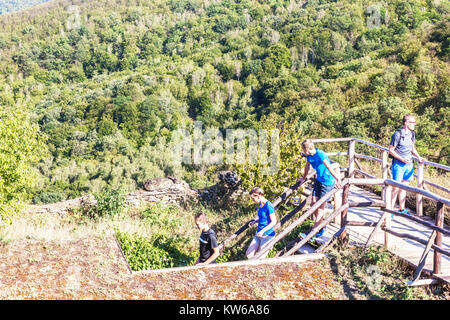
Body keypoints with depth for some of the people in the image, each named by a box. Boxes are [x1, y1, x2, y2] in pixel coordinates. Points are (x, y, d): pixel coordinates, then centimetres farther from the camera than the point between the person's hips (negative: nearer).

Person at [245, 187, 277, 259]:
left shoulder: (268, 206, -19)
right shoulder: (260, 204, 6)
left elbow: (273, 222, -17)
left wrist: (263, 230, -24)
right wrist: (254, 221, 3)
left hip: (267, 235, -8)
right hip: (258, 234, 8)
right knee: (248, 255, 4)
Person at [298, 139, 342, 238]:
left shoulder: (321, 155, -26)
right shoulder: (309, 156, 0)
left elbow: (329, 168, -37)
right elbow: (307, 167, 20)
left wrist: (337, 180, -46)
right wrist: (303, 178, 34)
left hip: (328, 182, -8)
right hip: (319, 180, 8)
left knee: (321, 206, -4)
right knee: (313, 203, 4)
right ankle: (322, 226, 22)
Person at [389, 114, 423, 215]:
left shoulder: (412, 134, 7)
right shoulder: (397, 134, -15)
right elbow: (391, 150, -12)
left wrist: (418, 157, 5)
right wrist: (402, 159, -19)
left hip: (409, 164, 7)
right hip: (398, 165, -7)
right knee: (396, 187, -6)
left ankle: (402, 209, 23)